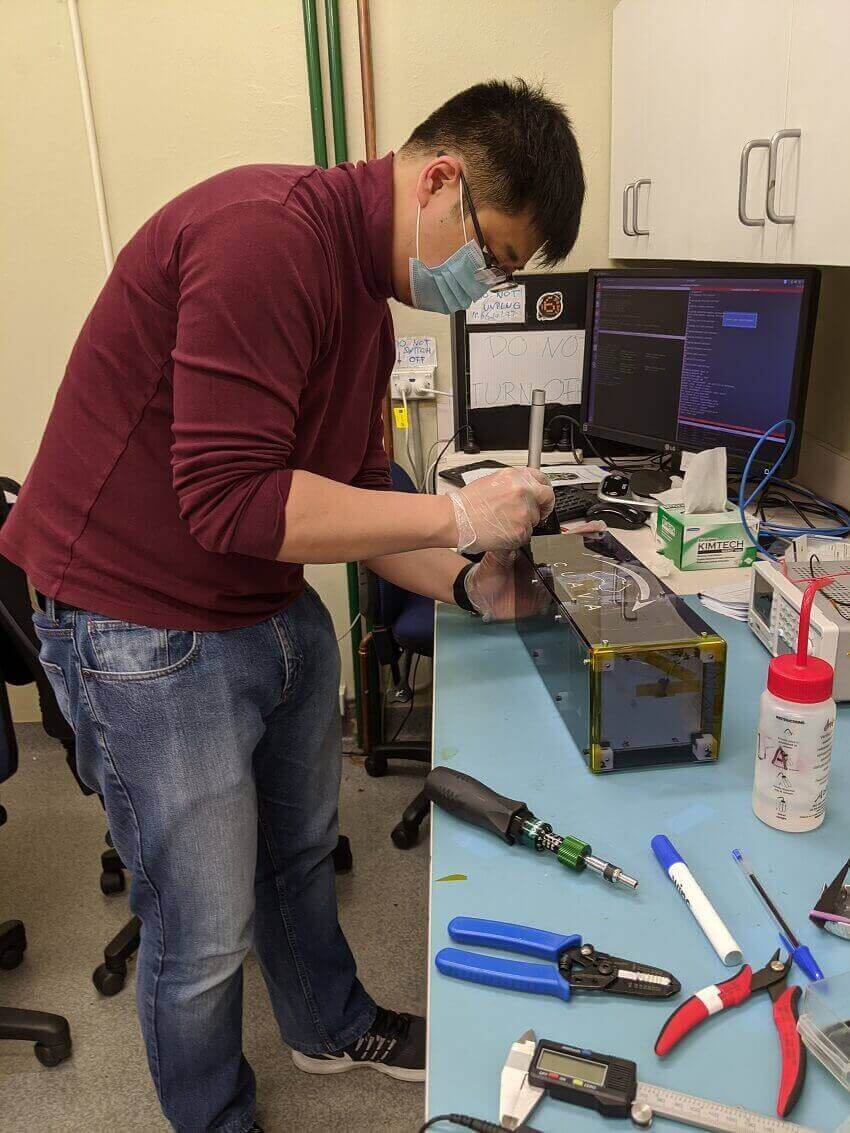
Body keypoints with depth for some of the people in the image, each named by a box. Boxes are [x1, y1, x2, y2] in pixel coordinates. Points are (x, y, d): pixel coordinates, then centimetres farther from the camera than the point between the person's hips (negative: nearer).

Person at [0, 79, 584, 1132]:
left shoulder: (367, 294, 8)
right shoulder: (267, 233, -23)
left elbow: (354, 497, 10)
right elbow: (231, 500, -29)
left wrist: (467, 582, -3)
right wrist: (456, 514, -23)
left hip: (278, 614, 9)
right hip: (146, 634, -9)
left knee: (300, 855, 26)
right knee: (205, 937, 8)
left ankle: (331, 1027, 52)